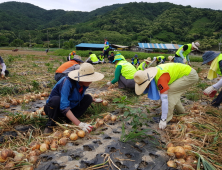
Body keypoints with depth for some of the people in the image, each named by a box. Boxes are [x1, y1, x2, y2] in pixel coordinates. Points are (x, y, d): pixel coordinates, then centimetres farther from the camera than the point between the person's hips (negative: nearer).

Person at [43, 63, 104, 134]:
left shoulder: (84, 83, -9)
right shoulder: (67, 82, -32)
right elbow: (64, 107, -41)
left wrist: (94, 100, 19)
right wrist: (79, 124, -49)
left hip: (70, 108, 7)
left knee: (88, 98, -8)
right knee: (56, 99, -39)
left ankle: (69, 121, -10)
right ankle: (50, 125, -14)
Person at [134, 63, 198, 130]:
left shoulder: (161, 79, -33)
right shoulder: (152, 74, -7)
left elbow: (165, 100, -31)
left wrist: (163, 120, -27)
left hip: (190, 75, -9)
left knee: (170, 92, -18)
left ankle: (167, 118, -11)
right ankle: (181, 111, 29)